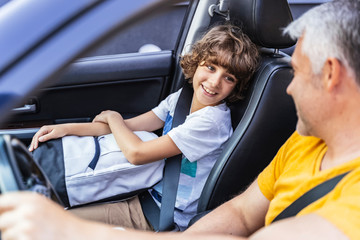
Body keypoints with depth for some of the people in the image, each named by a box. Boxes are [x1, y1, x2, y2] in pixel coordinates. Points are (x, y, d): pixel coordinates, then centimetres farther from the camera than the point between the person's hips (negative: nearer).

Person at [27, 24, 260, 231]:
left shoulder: (212, 120, -26)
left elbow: (136, 153, -25)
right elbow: (129, 126, 3)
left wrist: (112, 117, -6)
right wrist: (67, 128, -6)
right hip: (149, 191, 8)